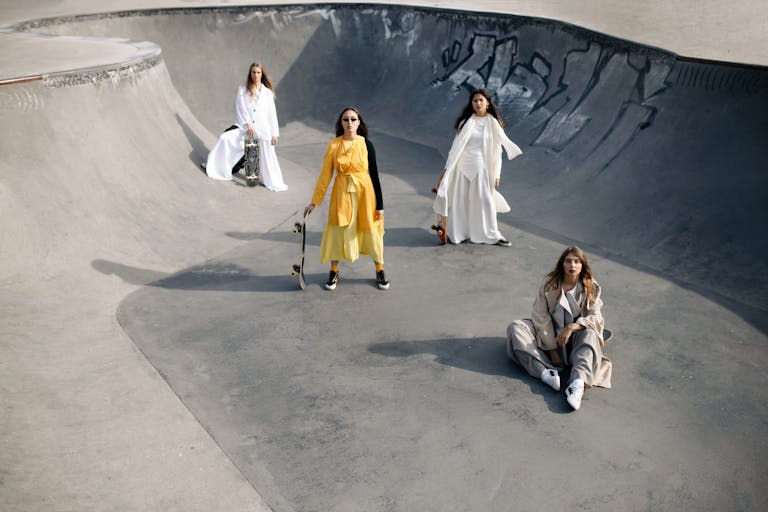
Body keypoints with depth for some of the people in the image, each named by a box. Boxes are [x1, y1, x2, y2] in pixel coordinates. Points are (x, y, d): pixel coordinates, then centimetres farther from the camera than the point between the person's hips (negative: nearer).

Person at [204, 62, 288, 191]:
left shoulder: (267, 92, 11)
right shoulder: (243, 90, 9)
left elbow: (272, 114, 9)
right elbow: (240, 108, -1)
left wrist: (274, 133, 3)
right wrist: (247, 124, -14)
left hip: (263, 130, 0)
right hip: (245, 127, 0)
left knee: (267, 156, -4)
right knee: (225, 138, -19)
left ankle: (274, 183, 10)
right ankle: (216, 166, -7)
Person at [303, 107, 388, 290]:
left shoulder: (366, 145, -4)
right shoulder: (333, 145, -3)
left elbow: (374, 174, -2)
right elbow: (325, 174, 0)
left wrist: (380, 205, -3)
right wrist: (314, 201, 0)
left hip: (364, 192, 0)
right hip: (342, 192, 1)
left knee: (371, 231, 7)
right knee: (337, 231, 6)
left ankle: (379, 271, 26)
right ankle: (334, 272, 25)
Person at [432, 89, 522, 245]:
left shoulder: (493, 123, 2)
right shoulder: (466, 122, 3)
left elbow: (497, 151, 2)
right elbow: (456, 146, 4)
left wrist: (497, 174, -2)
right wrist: (447, 168, 0)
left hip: (482, 168, 0)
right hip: (463, 167, 0)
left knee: (485, 201, 0)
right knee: (461, 201, 3)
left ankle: (492, 235, 10)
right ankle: (459, 233, 15)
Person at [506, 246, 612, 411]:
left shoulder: (591, 288, -5)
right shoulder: (549, 284, -8)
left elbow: (595, 317, -11)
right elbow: (541, 317, -11)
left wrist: (572, 327, -30)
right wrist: (552, 349, -16)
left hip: (575, 336, -1)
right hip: (549, 335, 1)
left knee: (590, 334, -34)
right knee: (515, 328, -23)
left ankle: (578, 383, -55)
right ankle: (546, 372, -41)